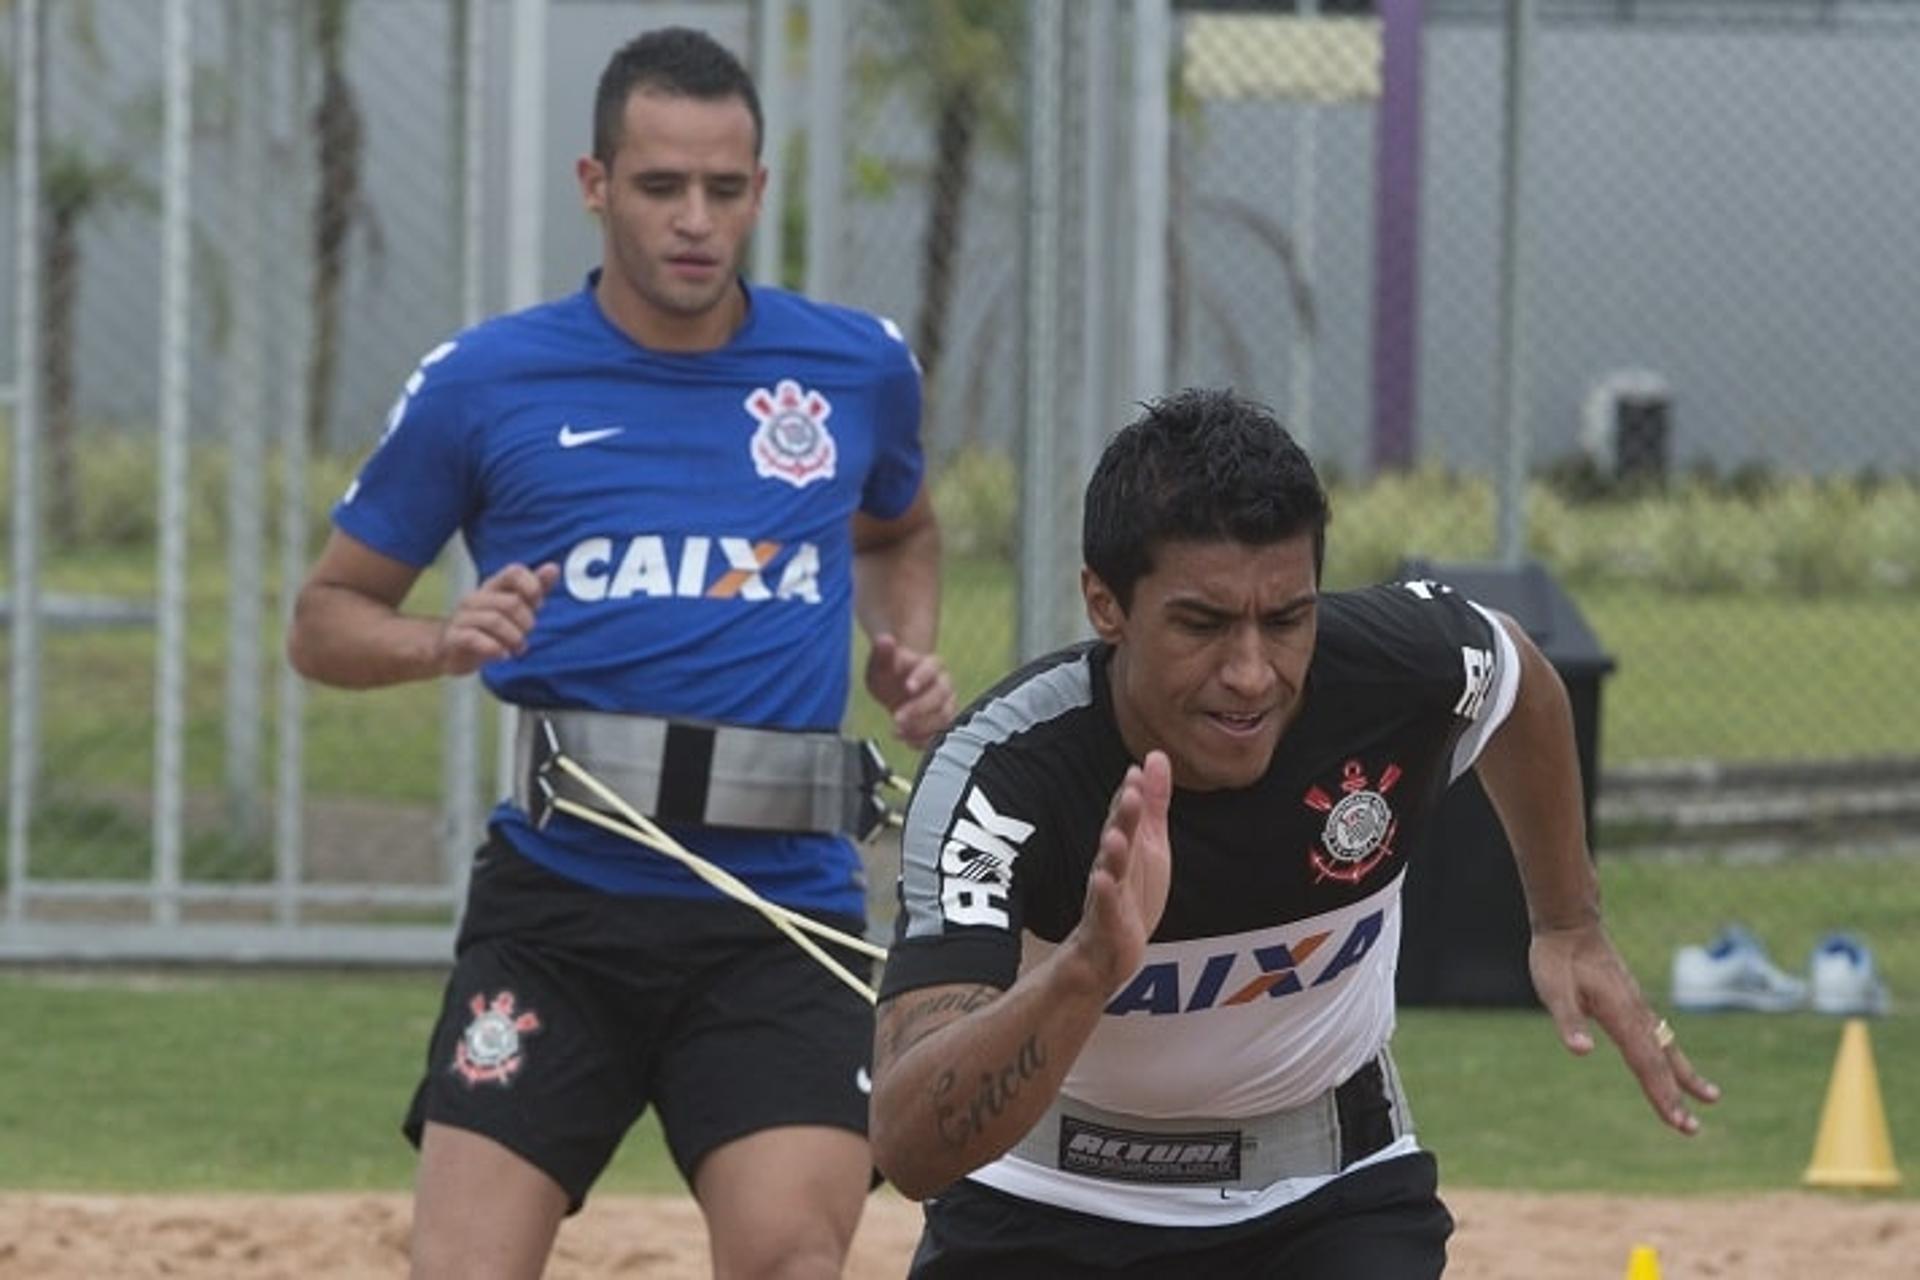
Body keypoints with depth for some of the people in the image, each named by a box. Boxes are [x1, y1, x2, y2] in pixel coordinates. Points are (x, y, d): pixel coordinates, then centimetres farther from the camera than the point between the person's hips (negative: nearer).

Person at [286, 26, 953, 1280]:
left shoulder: (859, 367, 10)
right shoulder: (483, 381, 3)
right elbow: (326, 618, 11)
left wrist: (910, 657, 12)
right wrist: (443, 644, -10)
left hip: (782, 911, 1)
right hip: (556, 907, -1)